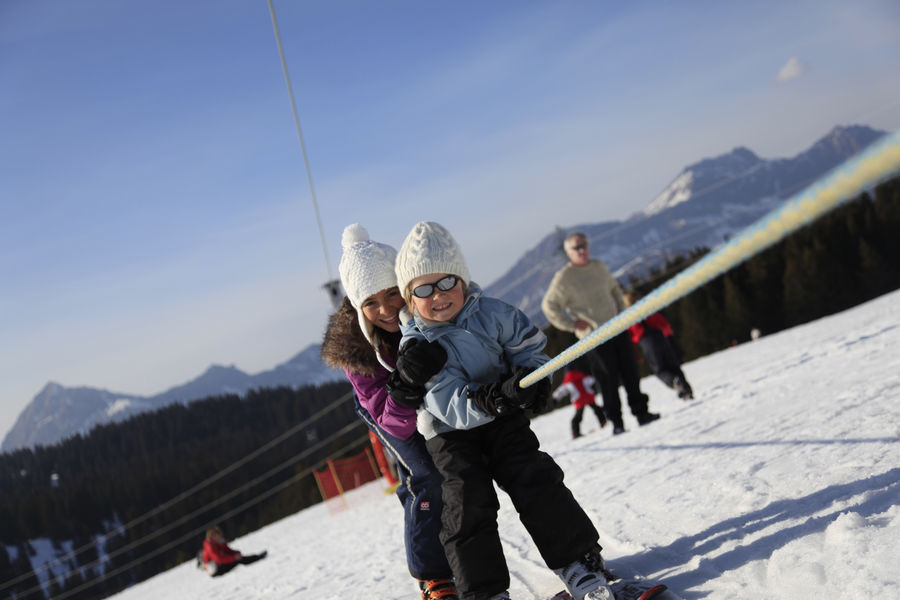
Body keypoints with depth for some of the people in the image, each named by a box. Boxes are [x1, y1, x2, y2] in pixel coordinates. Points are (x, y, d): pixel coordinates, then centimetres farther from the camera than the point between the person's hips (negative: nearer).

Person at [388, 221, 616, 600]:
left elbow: (529, 347, 3)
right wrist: (500, 396, -43)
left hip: (501, 419, 2)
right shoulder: (416, 348, -20)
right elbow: (454, 407, -27)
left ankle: (579, 562, 0)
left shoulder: (493, 314, -12)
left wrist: (531, 377, -20)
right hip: (449, 433, -2)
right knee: (466, 504, -10)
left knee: (536, 482, -9)